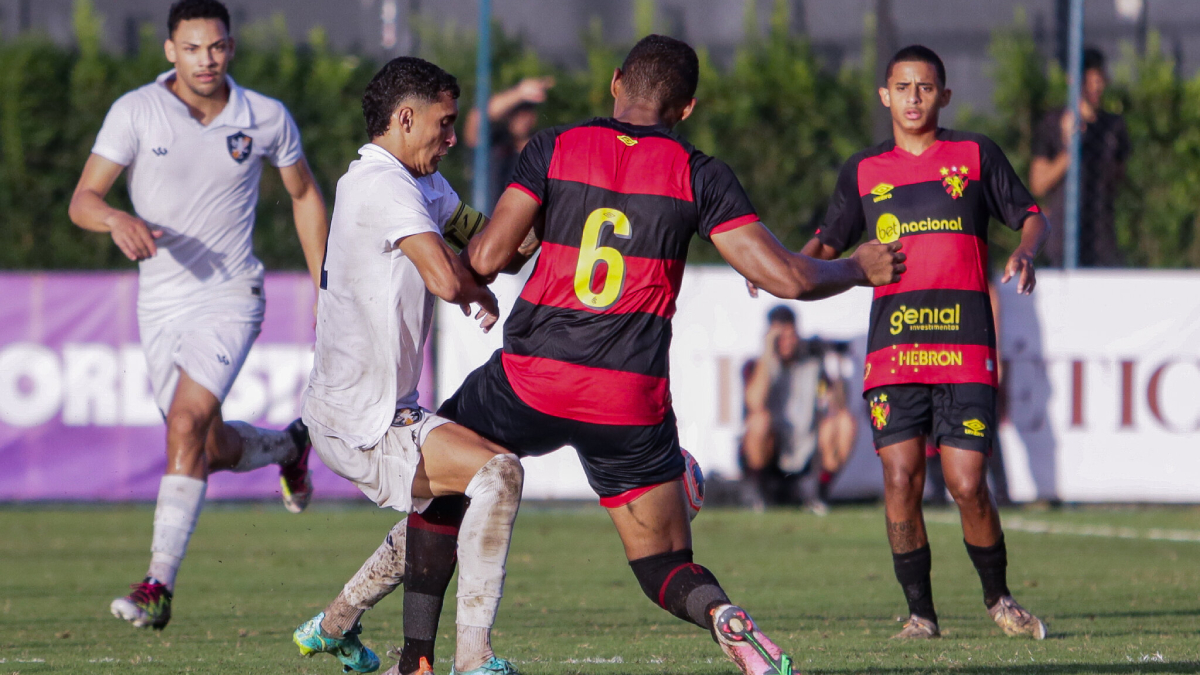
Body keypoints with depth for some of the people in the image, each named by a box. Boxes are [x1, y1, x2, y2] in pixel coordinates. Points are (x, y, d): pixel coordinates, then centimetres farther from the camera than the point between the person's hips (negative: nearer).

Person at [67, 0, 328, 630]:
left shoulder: (266, 119, -4)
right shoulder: (135, 112, -8)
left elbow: (305, 195, 12)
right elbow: (82, 199, -10)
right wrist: (117, 219, -34)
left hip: (230, 297, -2)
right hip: (160, 304, 2)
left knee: (187, 425, -21)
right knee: (214, 451, 10)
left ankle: (159, 585, -21)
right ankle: (290, 447, 46)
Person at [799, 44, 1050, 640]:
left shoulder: (976, 155, 9)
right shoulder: (864, 170, 14)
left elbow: (1031, 217, 13)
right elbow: (828, 241, 21)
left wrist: (1025, 252, -9)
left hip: (965, 346, -2)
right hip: (893, 347, 2)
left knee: (967, 484, -7)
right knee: (900, 480, -10)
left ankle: (997, 597, 16)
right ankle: (919, 610, 4)